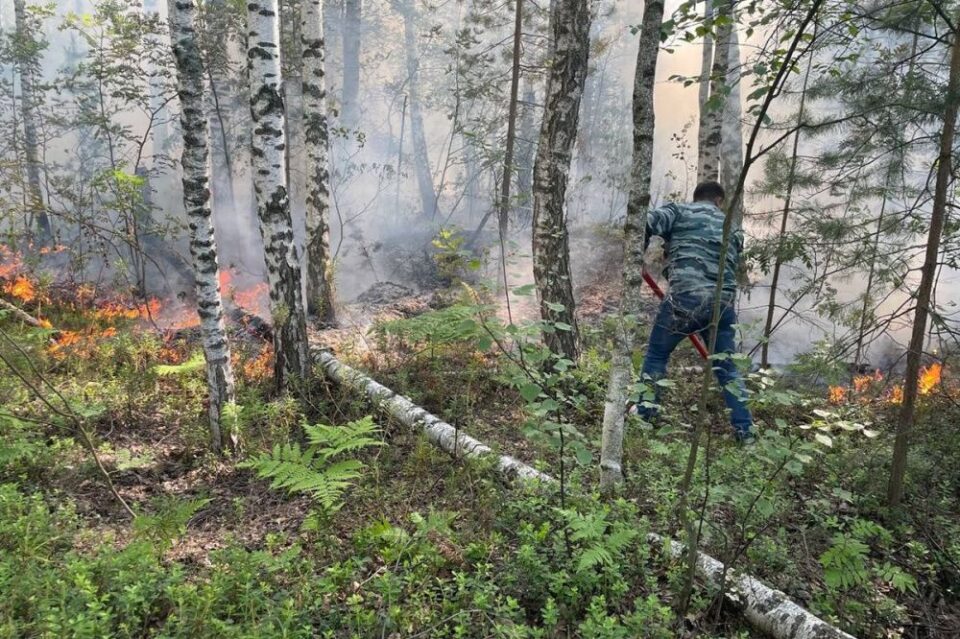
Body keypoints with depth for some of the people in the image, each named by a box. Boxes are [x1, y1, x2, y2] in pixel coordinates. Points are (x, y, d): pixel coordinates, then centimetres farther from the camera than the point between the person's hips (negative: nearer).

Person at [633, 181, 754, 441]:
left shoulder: (678, 211, 12)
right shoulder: (733, 230, 25)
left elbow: (647, 224, -5)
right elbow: (733, 267, 24)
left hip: (685, 296, -3)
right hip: (723, 302, 4)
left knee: (656, 354, 16)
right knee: (727, 367, 17)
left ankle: (645, 413, 19)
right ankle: (744, 428, 18)